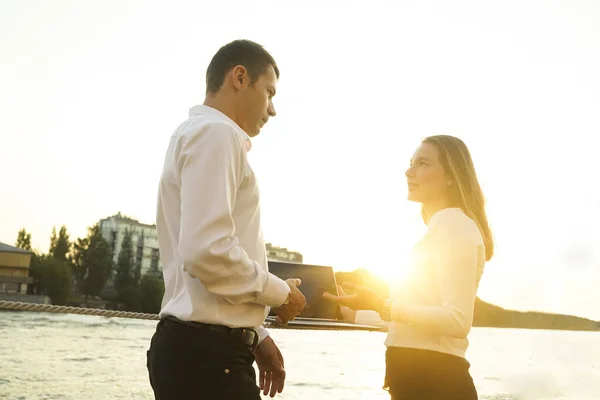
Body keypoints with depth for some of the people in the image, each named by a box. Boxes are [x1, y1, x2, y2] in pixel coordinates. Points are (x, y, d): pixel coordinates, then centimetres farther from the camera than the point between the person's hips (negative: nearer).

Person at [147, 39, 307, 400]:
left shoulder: (201, 134, 21)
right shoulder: (216, 132, -11)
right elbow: (206, 252, -24)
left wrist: (254, 335, 17)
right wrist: (279, 292, -8)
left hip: (204, 348, 10)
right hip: (205, 353, -10)